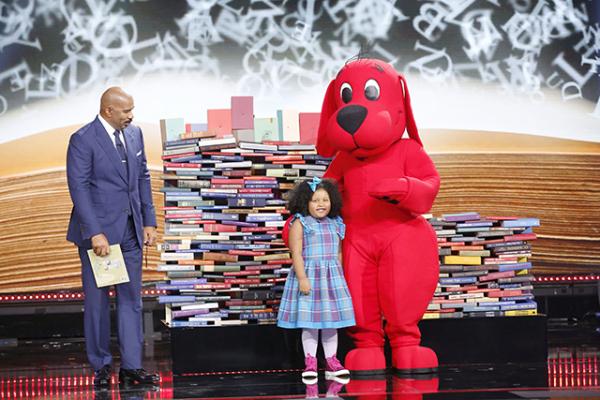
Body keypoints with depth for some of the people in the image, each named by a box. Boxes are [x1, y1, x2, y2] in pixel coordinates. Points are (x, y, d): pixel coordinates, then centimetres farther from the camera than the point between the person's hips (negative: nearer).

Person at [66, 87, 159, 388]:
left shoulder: (134, 134, 8)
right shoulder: (83, 140, -12)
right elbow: (79, 188, -16)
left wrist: (149, 221, 8)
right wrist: (95, 233, -20)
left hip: (130, 231, 6)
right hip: (98, 230, -6)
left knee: (131, 299, 6)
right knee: (97, 301, 5)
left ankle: (131, 366, 11)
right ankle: (101, 366, 16)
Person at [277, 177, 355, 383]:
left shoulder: (336, 225, 10)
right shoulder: (300, 223, -5)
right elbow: (296, 253, -10)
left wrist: (340, 278, 14)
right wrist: (302, 278, -17)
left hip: (332, 277, 4)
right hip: (309, 275, -4)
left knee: (331, 320, 7)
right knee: (309, 322, -2)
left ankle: (331, 362, 13)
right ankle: (310, 363, 4)